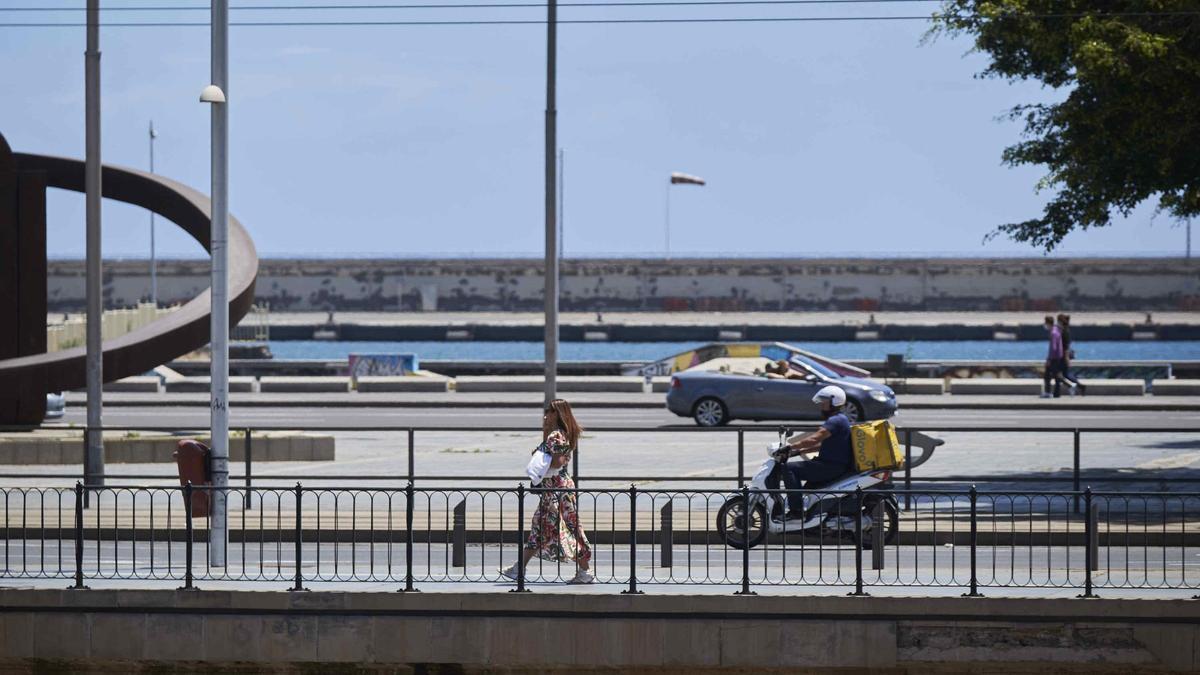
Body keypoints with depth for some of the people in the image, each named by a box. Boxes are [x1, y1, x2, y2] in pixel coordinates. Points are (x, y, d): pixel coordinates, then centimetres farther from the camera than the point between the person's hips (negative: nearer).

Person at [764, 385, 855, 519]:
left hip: (832, 467, -11)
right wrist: (799, 451, 16)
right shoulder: (839, 419, 20)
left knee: (789, 468, -19)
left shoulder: (835, 421, -15)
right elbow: (821, 444, 24)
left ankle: (796, 510, -23)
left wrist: (790, 447, -22)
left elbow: (814, 439, -26)